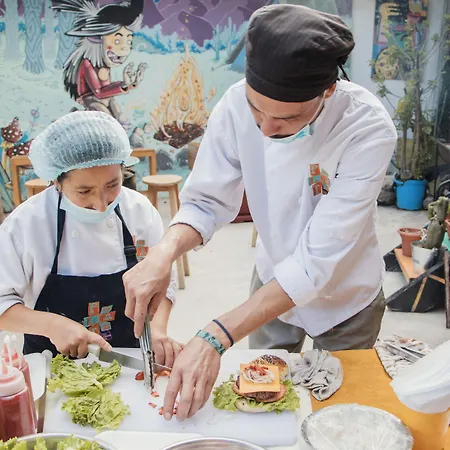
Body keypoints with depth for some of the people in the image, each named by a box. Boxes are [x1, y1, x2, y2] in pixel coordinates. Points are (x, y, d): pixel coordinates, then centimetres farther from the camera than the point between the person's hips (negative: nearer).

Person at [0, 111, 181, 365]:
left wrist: (157, 329, -14)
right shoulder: (25, 224, -13)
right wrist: (51, 324, -23)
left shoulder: (139, 210, -6)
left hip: (129, 357, 2)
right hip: (56, 362, -1)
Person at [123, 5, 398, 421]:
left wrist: (216, 337, -42)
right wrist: (163, 254, -37)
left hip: (346, 297, -2)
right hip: (273, 282, 3)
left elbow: (318, 260, -37)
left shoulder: (369, 131, -34)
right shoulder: (238, 104, -24)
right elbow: (208, 202, -15)